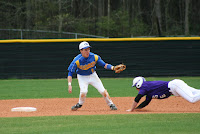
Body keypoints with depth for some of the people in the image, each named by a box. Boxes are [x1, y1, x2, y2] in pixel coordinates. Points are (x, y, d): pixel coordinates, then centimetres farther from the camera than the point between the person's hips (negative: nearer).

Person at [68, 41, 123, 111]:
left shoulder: (94, 57, -21)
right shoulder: (77, 61, -27)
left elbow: (104, 65, -12)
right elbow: (70, 73, -22)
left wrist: (112, 67, -32)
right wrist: (69, 85, -32)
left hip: (93, 75, 2)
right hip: (82, 77, -2)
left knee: (103, 90, -5)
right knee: (83, 91, -24)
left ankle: (111, 104, 14)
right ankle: (80, 104, 5)